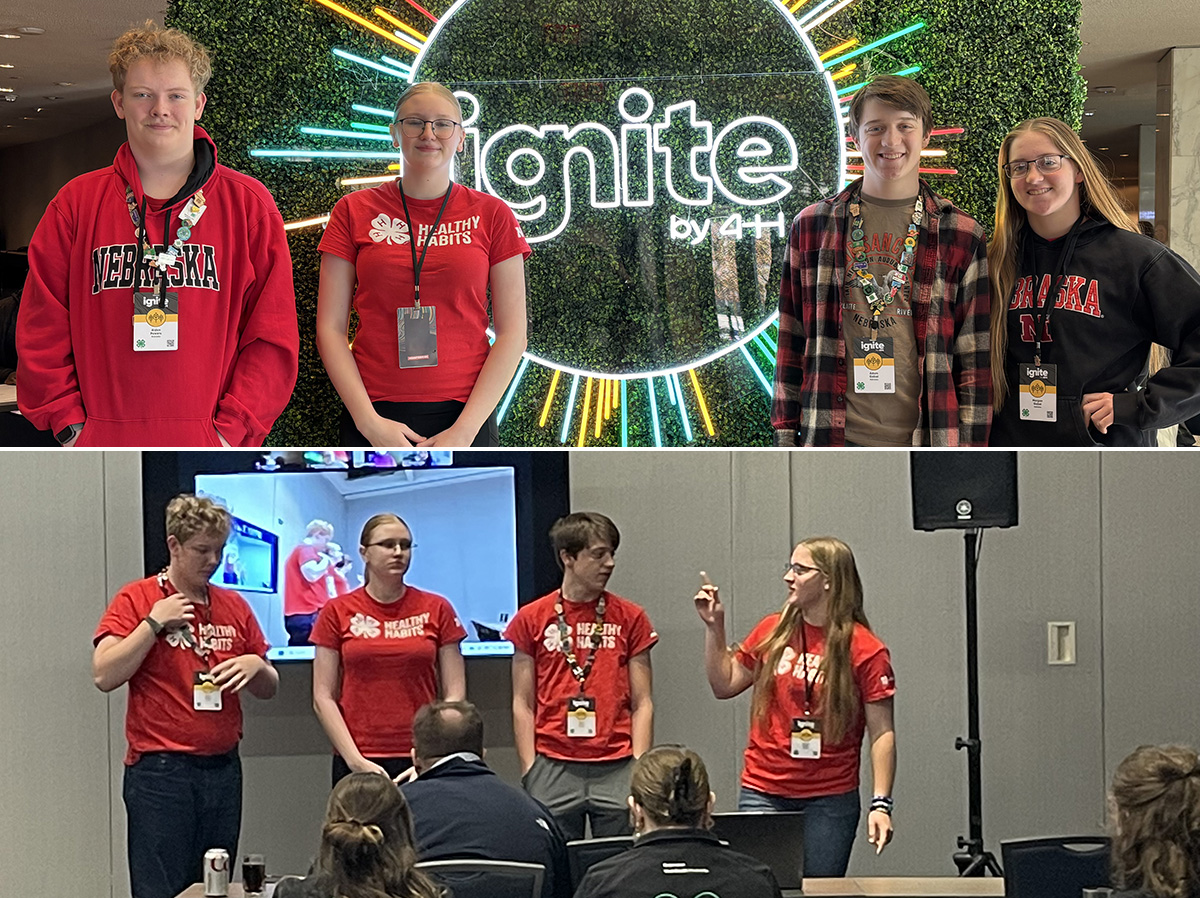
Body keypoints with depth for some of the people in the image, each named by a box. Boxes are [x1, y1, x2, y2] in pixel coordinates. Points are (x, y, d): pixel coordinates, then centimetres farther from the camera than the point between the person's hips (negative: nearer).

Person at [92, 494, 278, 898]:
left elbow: (269, 688, 18)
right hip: (159, 772, -5)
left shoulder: (234, 606, 12)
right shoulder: (136, 600, -1)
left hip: (223, 769, 5)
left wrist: (256, 665, -4)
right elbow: (105, 676, -12)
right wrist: (154, 622, -15)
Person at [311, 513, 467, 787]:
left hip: (422, 762, 0)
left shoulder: (437, 610, 6)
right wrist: (356, 761, -8)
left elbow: (454, 694, 5)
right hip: (358, 762, 0)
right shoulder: (337, 612, 4)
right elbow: (323, 698, 2)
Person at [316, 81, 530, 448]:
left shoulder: (491, 215, 6)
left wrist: (465, 429, -8)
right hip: (374, 421, 0)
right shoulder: (354, 211, 7)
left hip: (466, 416, 0)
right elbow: (330, 329, 4)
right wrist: (369, 421, -8)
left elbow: (512, 333, 2)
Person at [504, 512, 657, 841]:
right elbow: (523, 704, 6)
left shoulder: (630, 618, 7)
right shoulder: (531, 619, 5)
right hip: (553, 769, 0)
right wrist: (530, 771, -2)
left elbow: (642, 703, 7)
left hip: (616, 768, 1)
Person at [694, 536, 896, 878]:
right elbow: (724, 685, 16)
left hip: (830, 800, -3)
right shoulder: (772, 631, 6)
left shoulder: (865, 650, -6)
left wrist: (881, 804, -14)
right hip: (763, 793, 3)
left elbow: (882, 733, -6)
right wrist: (714, 627, 5)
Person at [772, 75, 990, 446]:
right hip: (831, 441, 0)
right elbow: (792, 344, 10)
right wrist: (786, 439, 5)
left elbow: (975, 359, 5)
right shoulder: (812, 226, 8)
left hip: (926, 443, 0)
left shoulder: (961, 235, 5)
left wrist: (970, 449, -1)